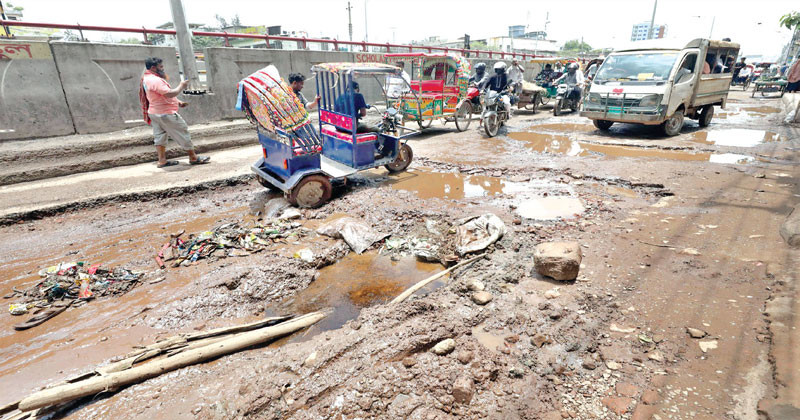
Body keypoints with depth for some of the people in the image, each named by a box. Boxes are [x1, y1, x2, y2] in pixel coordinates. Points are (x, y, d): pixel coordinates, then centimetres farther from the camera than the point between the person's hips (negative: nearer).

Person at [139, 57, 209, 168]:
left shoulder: (146, 79, 15)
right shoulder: (155, 80, -21)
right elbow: (170, 93, -28)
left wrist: (178, 102, 14)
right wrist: (181, 86, -13)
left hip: (154, 113, 11)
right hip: (165, 113, -11)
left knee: (159, 136, 11)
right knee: (183, 133, -1)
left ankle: (162, 160, 14)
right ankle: (193, 158, 6)